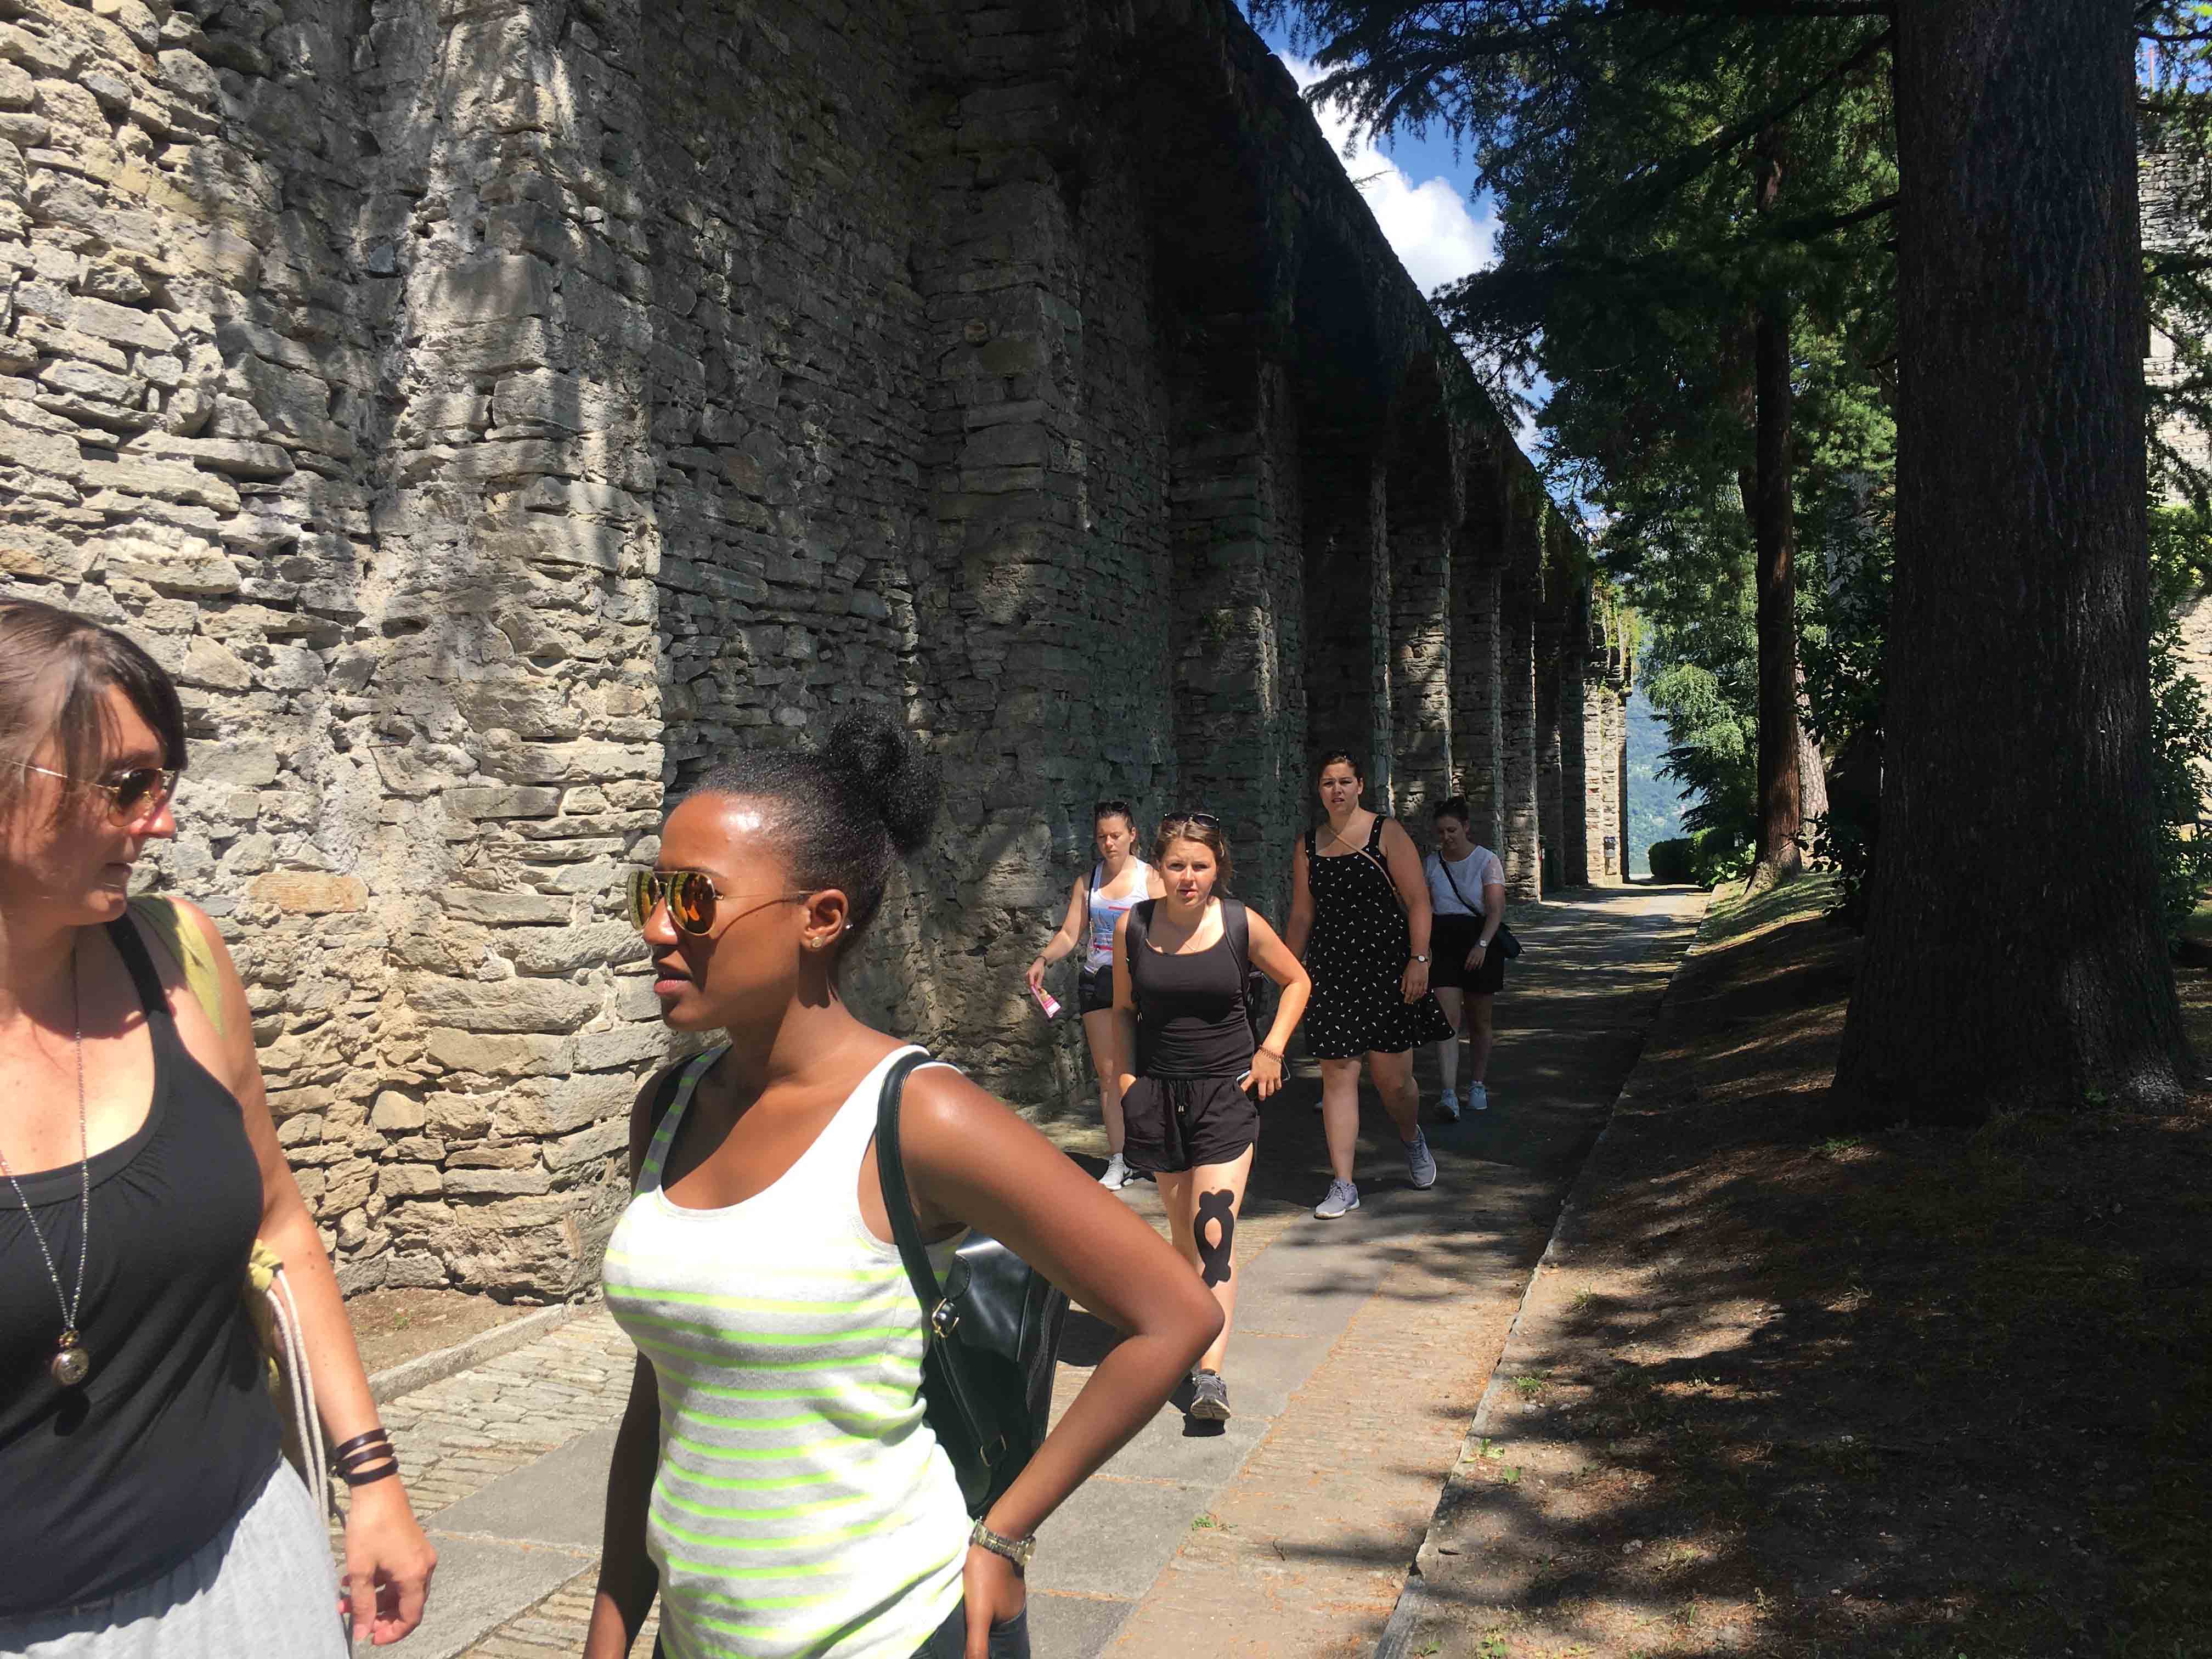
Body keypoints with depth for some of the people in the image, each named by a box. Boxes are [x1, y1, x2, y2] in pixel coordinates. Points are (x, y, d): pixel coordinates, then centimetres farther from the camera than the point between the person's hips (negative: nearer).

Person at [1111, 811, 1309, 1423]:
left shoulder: (1243, 925, -7)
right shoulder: (1133, 927, -4)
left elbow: (1296, 982, 10)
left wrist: (1272, 1049, 0)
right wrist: (1126, 1075, 1)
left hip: (1227, 1092, -2)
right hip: (1158, 1092, 2)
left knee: (1214, 1228, -12)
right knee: (1182, 1226, 13)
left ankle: (1210, 1373, -16)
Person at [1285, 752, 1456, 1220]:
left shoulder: (1387, 834, -1)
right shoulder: (1308, 846, 10)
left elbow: (1418, 901, -4)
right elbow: (1301, 916, 16)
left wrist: (1419, 959, -12)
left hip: (1386, 967, -3)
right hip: (1331, 971, 3)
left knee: (1393, 1079, 0)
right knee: (1337, 1076, -2)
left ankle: (1413, 1139, 34)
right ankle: (1342, 1184, 4)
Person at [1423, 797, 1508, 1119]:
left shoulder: (1487, 861, -3)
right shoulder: (1430, 863, 7)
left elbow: (1496, 910, -11)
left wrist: (1482, 945, -25)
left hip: (1481, 941, -1)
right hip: (1443, 941, 1)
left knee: (1479, 1021, 8)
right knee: (1448, 1017, -13)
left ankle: (1477, 1085, 27)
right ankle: (1450, 1094, -21)